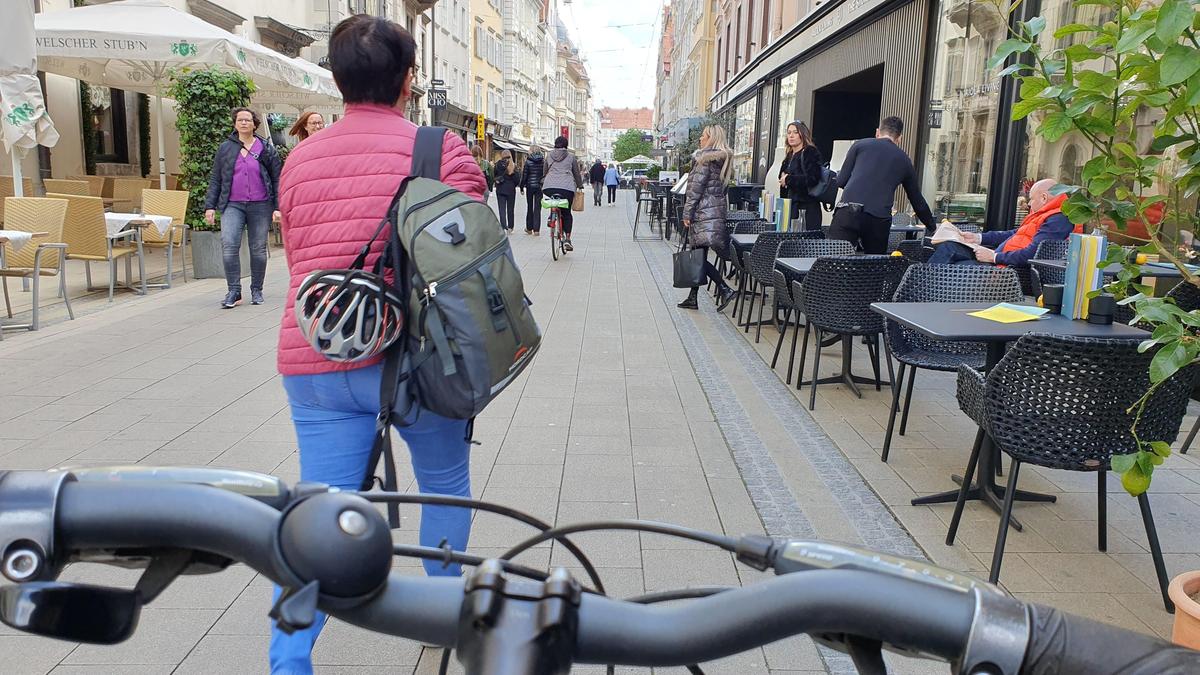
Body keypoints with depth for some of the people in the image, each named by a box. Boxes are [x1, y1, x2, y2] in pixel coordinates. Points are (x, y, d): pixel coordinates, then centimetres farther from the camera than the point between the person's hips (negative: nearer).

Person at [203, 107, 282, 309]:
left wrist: (278, 207, -2)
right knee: (228, 244, -16)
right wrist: (210, 206, 5)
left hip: (260, 206, 0)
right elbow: (215, 179, 11)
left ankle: (257, 290, 19)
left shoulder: (266, 148, 6)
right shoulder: (225, 148, 9)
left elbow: (278, 178, 5)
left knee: (258, 249, 6)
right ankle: (233, 292, -10)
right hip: (232, 205, 0)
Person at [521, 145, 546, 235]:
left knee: (529, 207, 13)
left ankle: (529, 228, 20)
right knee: (537, 207, 3)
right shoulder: (543, 161, -1)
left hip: (530, 186, -1)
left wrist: (522, 187, 2)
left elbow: (524, 175, -6)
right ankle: (536, 230, -3)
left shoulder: (528, 161, -7)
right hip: (540, 186, 1)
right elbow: (545, 174, 1)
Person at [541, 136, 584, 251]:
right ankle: (567, 238, -5)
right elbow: (577, 173, 14)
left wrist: (542, 184, 36)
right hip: (567, 187, -2)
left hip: (549, 186, 2)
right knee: (567, 213, 5)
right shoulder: (571, 156, 10)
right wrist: (580, 186, 25)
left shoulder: (549, 155, 17)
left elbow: (545, 172, 24)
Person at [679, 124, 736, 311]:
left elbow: (696, 188, -14)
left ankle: (724, 288, -15)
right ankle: (693, 297, 16)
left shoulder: (705, 159, -11)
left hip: (704, 211, -9)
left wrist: (687, 213, -11)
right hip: (717, 210, 9)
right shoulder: (722, 159, 15)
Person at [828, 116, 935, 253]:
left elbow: (841, 181, 11)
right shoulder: (904, 161, 23)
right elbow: (917, 201, 29)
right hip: (879, 221, 2)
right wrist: (932, 227, 42)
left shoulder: (860, 145, 15)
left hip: (849, 212, -2)